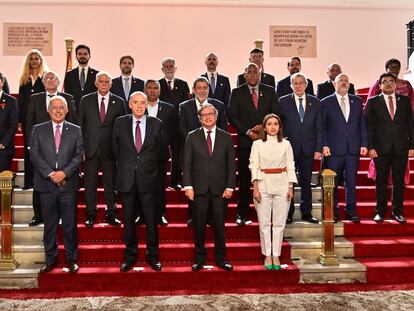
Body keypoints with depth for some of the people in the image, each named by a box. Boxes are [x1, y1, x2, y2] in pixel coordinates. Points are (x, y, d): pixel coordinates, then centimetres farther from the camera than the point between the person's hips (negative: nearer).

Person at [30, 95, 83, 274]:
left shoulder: (75, 130, 6)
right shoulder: (38, 130, 6)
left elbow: (78, 156, 0)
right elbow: (34, 154, -1)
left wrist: (64, 173, -13)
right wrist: (50, 174, -11)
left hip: (68, 184, 0)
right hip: (46, 184, 1)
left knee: (70, 224, 5)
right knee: (49, 224, 9)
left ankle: (72, 258, 18)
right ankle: (50, 259, 21)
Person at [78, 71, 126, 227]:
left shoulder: (119, 102, 4)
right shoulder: (86, 100, 5)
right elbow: (79, 125, 5)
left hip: (110, 150, 0)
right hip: (90, 149, 0)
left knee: (111, 183, 6)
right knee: (90, 184, 6)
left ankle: (111, 214, 18)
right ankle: (90, 215, 18)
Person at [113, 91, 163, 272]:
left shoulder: (156, 124, 1)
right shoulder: (120, 123, 2)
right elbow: (116, 148, 12)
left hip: (148, 178, -1)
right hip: (126, 178, 1)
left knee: (151, 219, 5)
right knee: (128, 220, 10)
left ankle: (152, 255, 21)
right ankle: (130, 255, 25)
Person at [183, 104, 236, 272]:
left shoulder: (226, 137, 7)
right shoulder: (192, 137, 4)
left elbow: (231, 164, 5)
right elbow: (187, 163, 1)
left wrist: (230, 187, -3)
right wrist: (188, 186, -7)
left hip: (220, 189, 1)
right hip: (199, 189, -1)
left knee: (219, 226, 8)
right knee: (199, 226, 7)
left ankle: (221, 258, 22)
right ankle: (199, 258, 21)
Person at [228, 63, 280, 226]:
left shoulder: (269, 91, 12)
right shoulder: (237, 92, 6)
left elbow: (276, 113, 9)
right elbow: (232, 116, 0)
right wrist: (248, 132, -9)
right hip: (245, 141, -1)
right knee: (244, 179, 1)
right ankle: (242, 214, 9)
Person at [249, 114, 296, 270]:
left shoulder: (286, 144, 6)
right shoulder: (257, 144, 2)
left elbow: (290, 166, 6)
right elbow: (254, 167, 0)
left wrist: (290, 188, -1)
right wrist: (255, 188, -7)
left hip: (282, 186, 1)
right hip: (263, 185, -1)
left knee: (279, 222, 3)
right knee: (264, 223, 3)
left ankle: (276, 256, 14)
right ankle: (267, 255, 15)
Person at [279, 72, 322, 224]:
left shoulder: (315, 102, 7)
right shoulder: (283, 102, 1)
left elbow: (318, 128, 6)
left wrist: (318, 149, -1)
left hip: (308, 149, 2)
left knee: (306, 183, 9)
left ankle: (306, 213, 20)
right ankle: (288, 214, 13)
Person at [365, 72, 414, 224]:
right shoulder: (373, 102, 3)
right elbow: (368, 126, -1)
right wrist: (370, 147, -8)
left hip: (401, 148, 2)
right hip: (381, 148, -2)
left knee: (399, 181, 7)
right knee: (381, 181, 5)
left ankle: (397, 211, 18)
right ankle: (380, 211, 14)